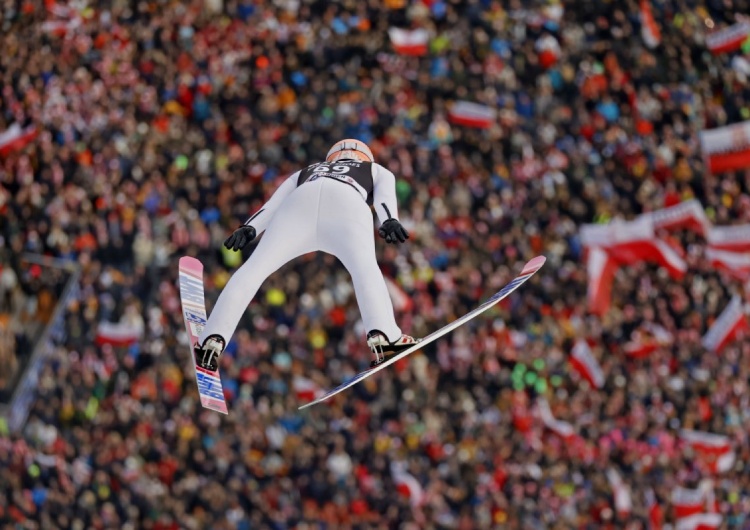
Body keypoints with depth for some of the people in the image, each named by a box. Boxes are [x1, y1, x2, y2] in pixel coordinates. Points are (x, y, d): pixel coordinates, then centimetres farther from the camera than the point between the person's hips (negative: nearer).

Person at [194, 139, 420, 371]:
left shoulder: (304, 173, 46)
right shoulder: (377, 170, 42)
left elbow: (273, 203, 28)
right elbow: (384, 195, 18)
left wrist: (249, 228, 13)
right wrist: (390, 221, 0)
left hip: (301, 199, 2)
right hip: (348, 204, -2)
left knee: (253, 269, 2)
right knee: (364, 267, 0)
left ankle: (212, 342, -10)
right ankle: (382, 335, -25)